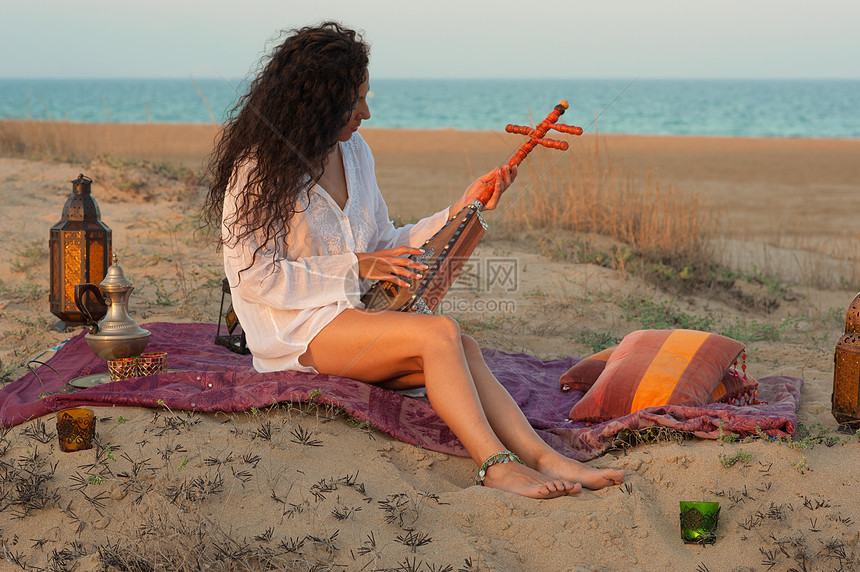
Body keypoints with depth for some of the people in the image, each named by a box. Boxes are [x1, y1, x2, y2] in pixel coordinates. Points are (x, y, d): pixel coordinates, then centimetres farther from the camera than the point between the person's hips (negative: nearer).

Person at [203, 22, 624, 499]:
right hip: (294, 330, -6)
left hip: (350, 314, 6)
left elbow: (386, 248, 17)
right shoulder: (258, 167, -10)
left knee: (463, 350, -22)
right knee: (440, 333, -28)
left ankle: (541, 457, -33)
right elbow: (252, 276, -15)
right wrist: (354, 268, -14)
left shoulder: (353, 152, 13)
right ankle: (495, 463, -31)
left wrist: (460, 212, 6)